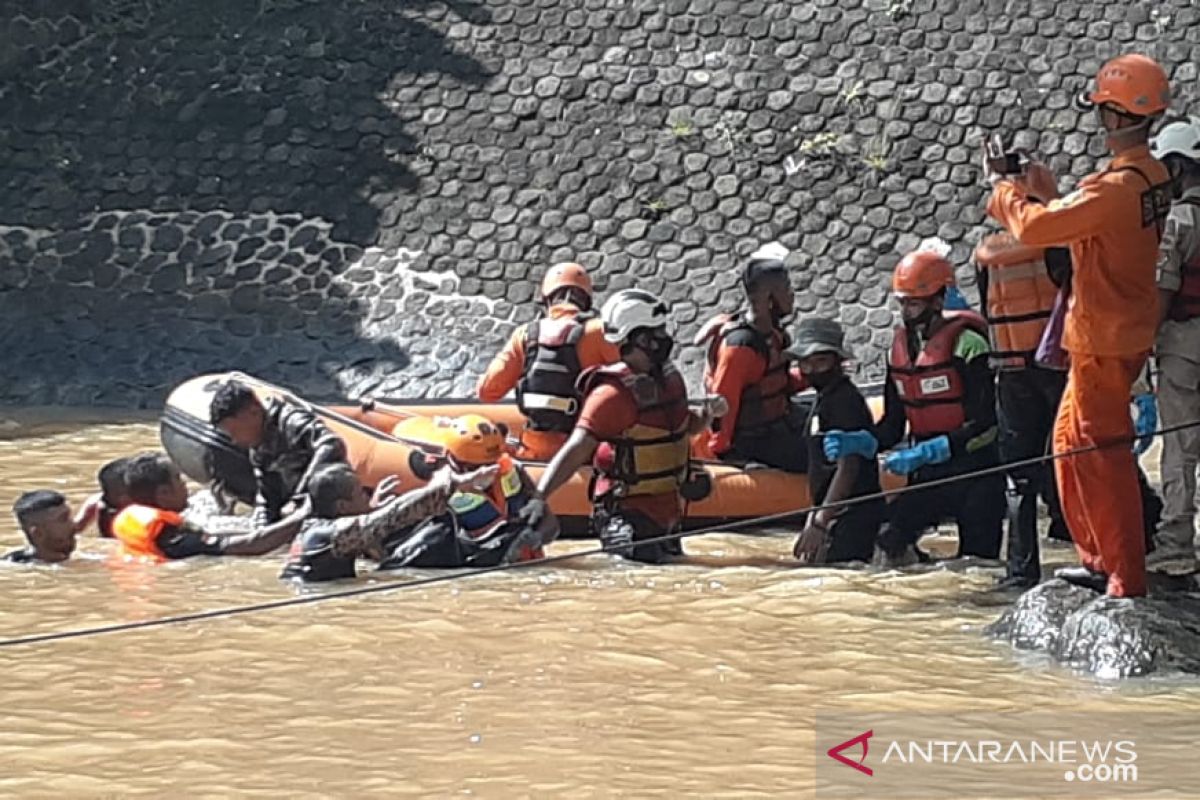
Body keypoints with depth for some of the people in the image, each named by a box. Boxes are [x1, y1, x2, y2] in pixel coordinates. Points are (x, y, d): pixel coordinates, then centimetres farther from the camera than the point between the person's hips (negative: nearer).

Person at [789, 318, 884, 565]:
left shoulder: (846, 400, -11)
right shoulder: (824, 399, 17)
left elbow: (848, 467, -18)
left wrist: (820, 522, -20)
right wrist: (813, 518, 21)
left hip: (855, 514, -9)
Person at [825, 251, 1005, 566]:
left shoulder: (966, 343, -14)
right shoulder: (901, 345, 8)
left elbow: (985, 425, -19)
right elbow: (893, 426, 12)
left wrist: (923, 453, -25)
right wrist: (856, 443, -8)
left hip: (974, 472, -5)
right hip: (926, 476, 6)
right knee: (889, 541, -11)